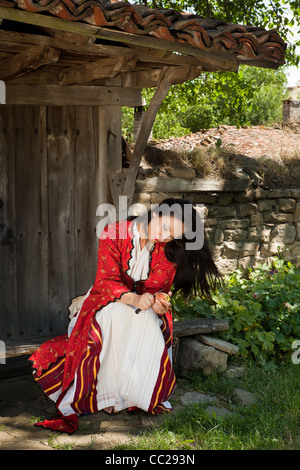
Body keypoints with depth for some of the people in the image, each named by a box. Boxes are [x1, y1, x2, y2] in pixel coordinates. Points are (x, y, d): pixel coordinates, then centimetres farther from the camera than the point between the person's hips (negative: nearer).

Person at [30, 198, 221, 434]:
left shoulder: (167, 249, -4)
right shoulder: (114, 233, -15)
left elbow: (158, 285, -10)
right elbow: (107, 280, -21)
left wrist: (157, 300, -36)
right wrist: (133, 298, -41)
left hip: (142, 301, 2)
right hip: (108, 299, -2)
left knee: (149, 319, -34)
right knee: (115, 315, -38)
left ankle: (142, 392, -25)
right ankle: (107, 393, -30)